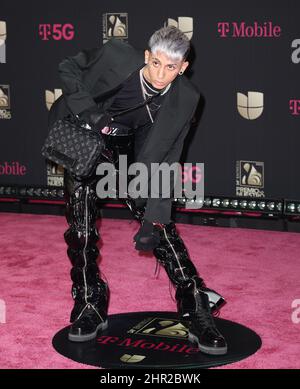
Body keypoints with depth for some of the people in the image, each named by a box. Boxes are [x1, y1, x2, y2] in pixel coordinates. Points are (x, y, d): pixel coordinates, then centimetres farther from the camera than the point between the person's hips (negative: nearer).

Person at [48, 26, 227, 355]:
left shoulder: (185, 98, -19)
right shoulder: (117, 57, -26)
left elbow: (163, 160, -16)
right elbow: (68, 68, -8)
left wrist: (152, 216, -21)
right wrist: (87, 109, -24)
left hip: (130, 150, 1)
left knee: (160, 226, -9)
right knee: (81, 229, -8)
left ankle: (197, 313, -3)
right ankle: (89, 309, 11)